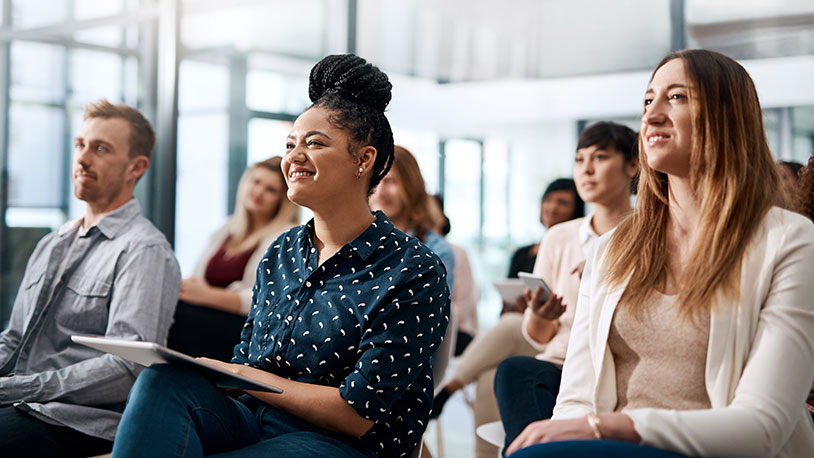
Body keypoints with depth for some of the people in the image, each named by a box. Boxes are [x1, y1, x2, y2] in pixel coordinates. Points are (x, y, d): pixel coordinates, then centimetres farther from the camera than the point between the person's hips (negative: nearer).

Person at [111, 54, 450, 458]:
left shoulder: (413, 272, -9)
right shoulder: (280, 255, 14)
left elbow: (360, 414, -14)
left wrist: (247, 377, -10)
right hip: (250, 421, 7)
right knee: (163, 379, -25)